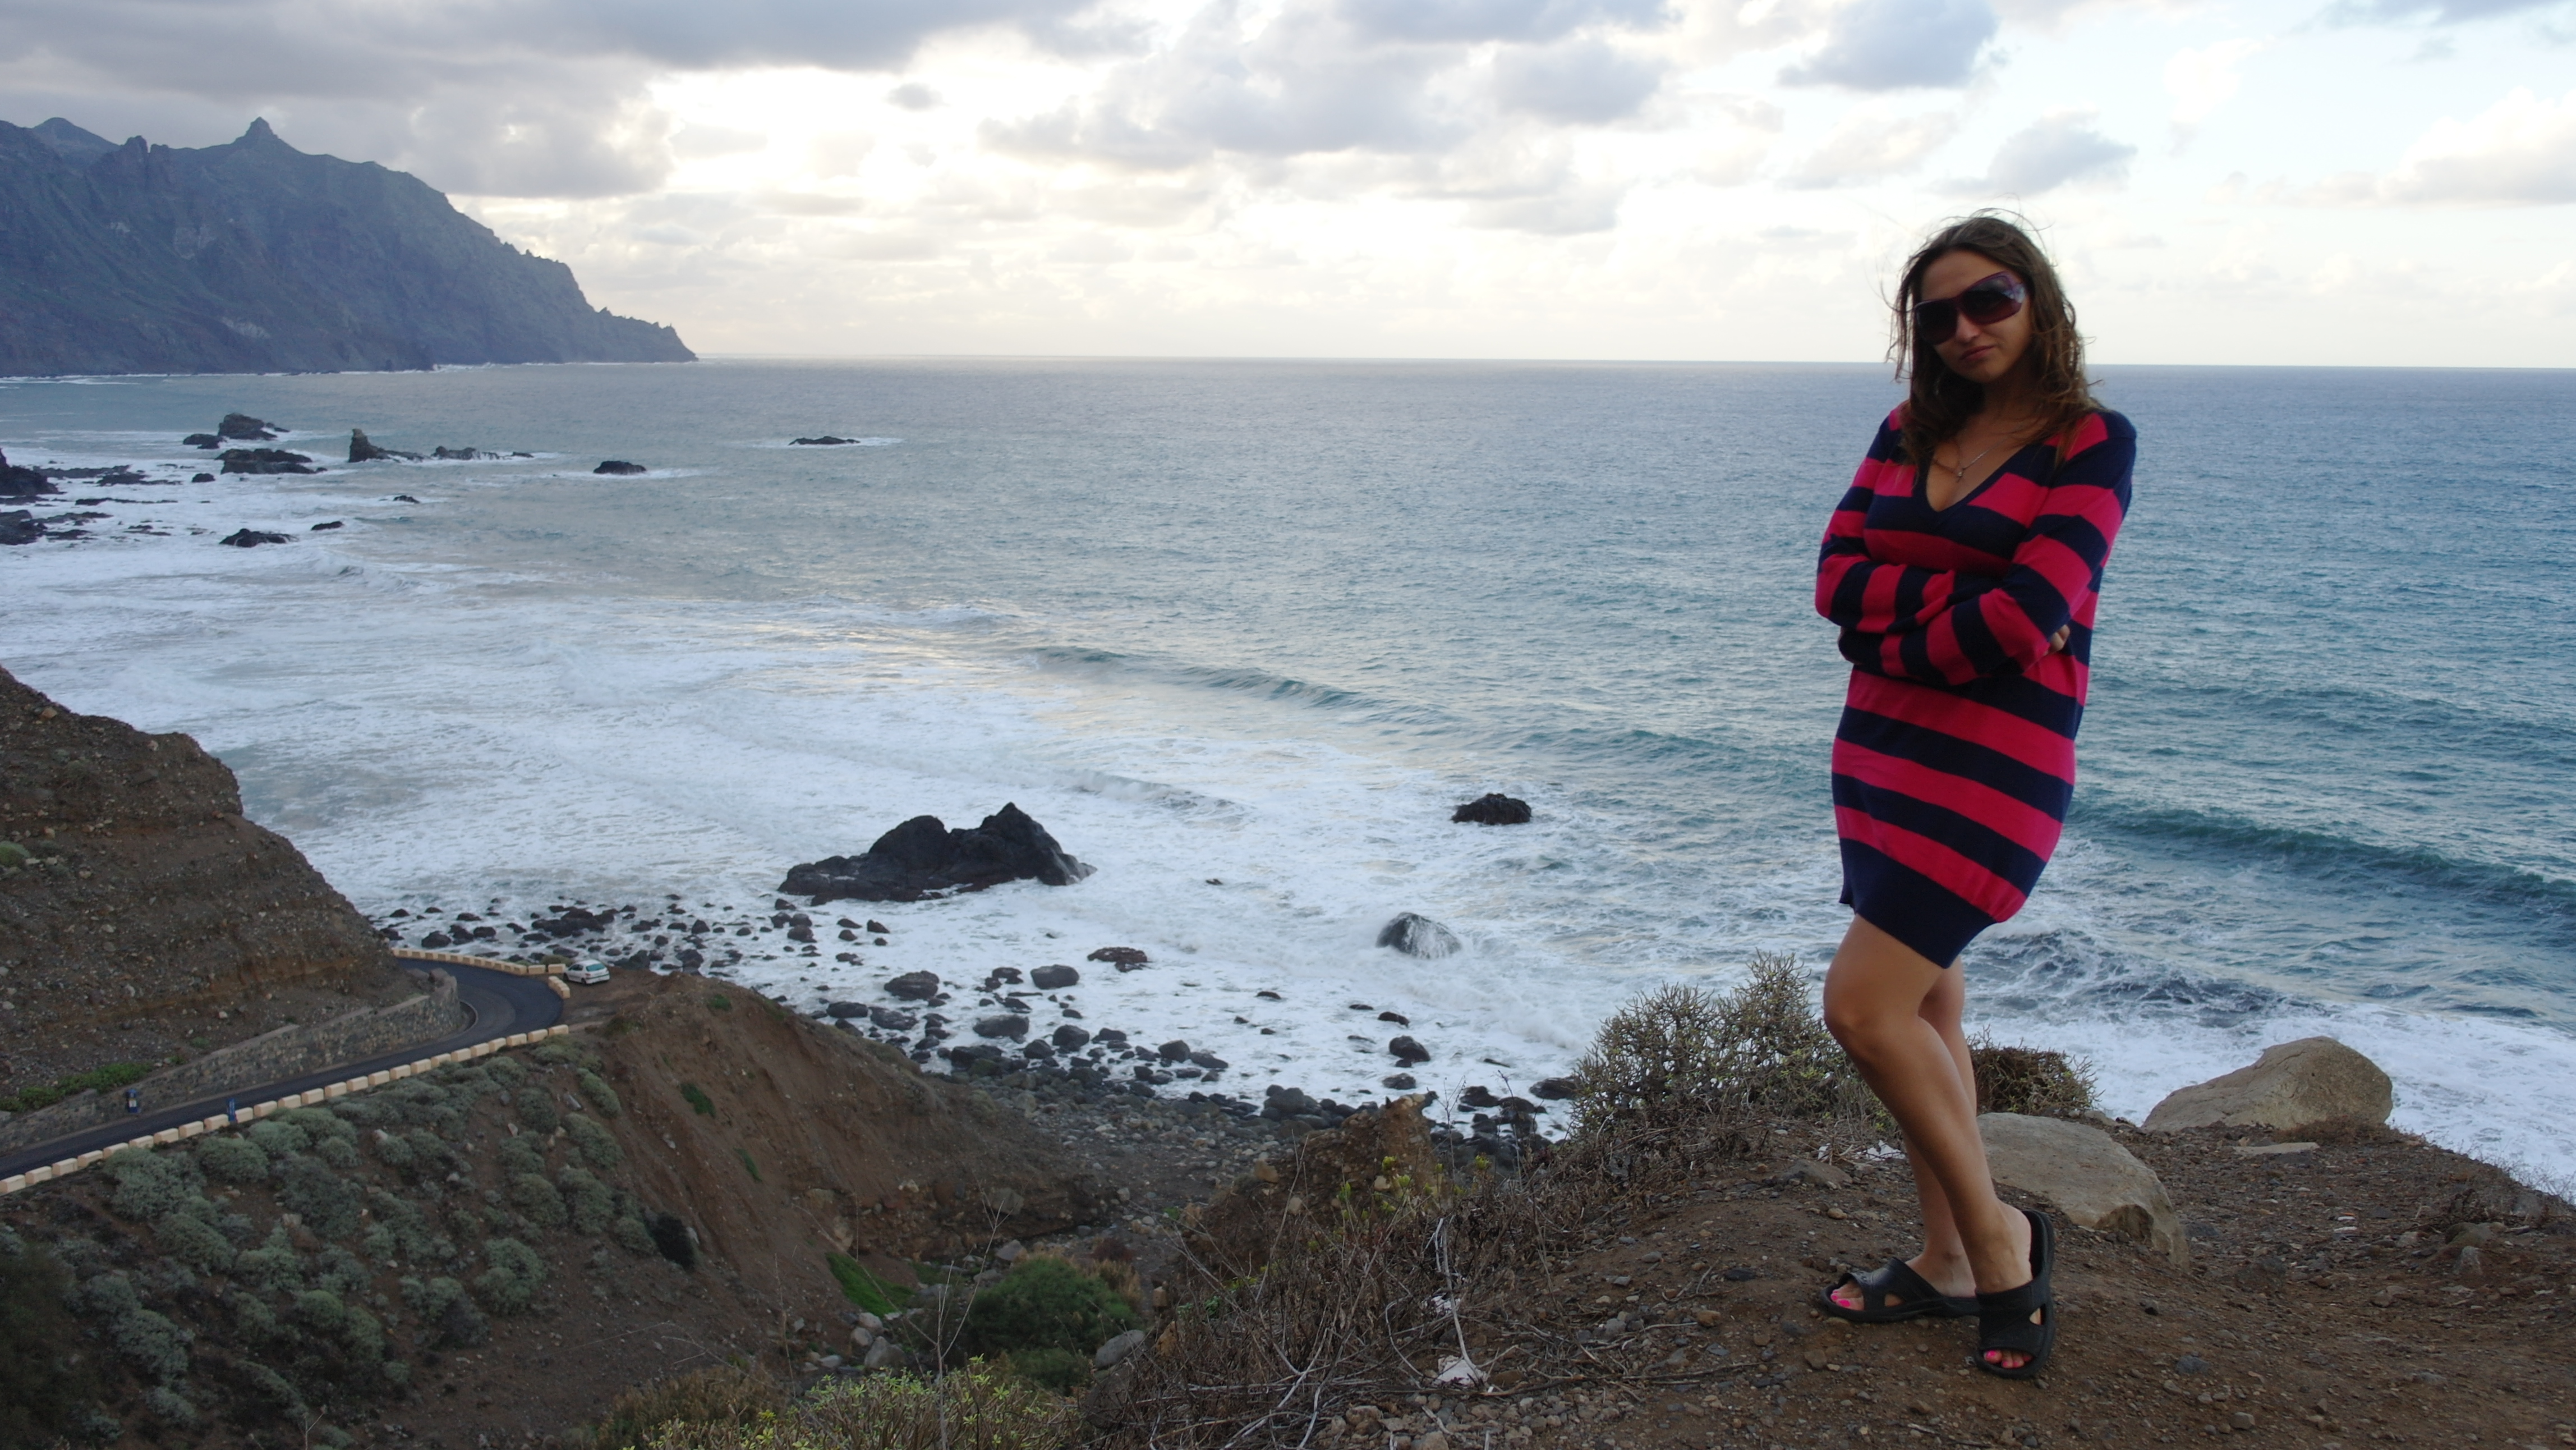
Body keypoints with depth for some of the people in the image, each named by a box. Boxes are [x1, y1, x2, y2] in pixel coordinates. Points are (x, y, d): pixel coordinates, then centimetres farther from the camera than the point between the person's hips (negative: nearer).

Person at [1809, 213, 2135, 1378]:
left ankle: (1998, 1236, 8)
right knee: (1922, 1003, 12)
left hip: (1998, 757, -7)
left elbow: (2024, 623, -18)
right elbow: (1837, 579, -2)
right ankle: (1951, 1262, 25)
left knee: (1863, 1006, -12)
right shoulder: (1909, 432, 9)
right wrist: (1966, 602, -14)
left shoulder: (2093, 443, -7)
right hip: (1884, 745, 7)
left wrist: (1895, 626, -6)